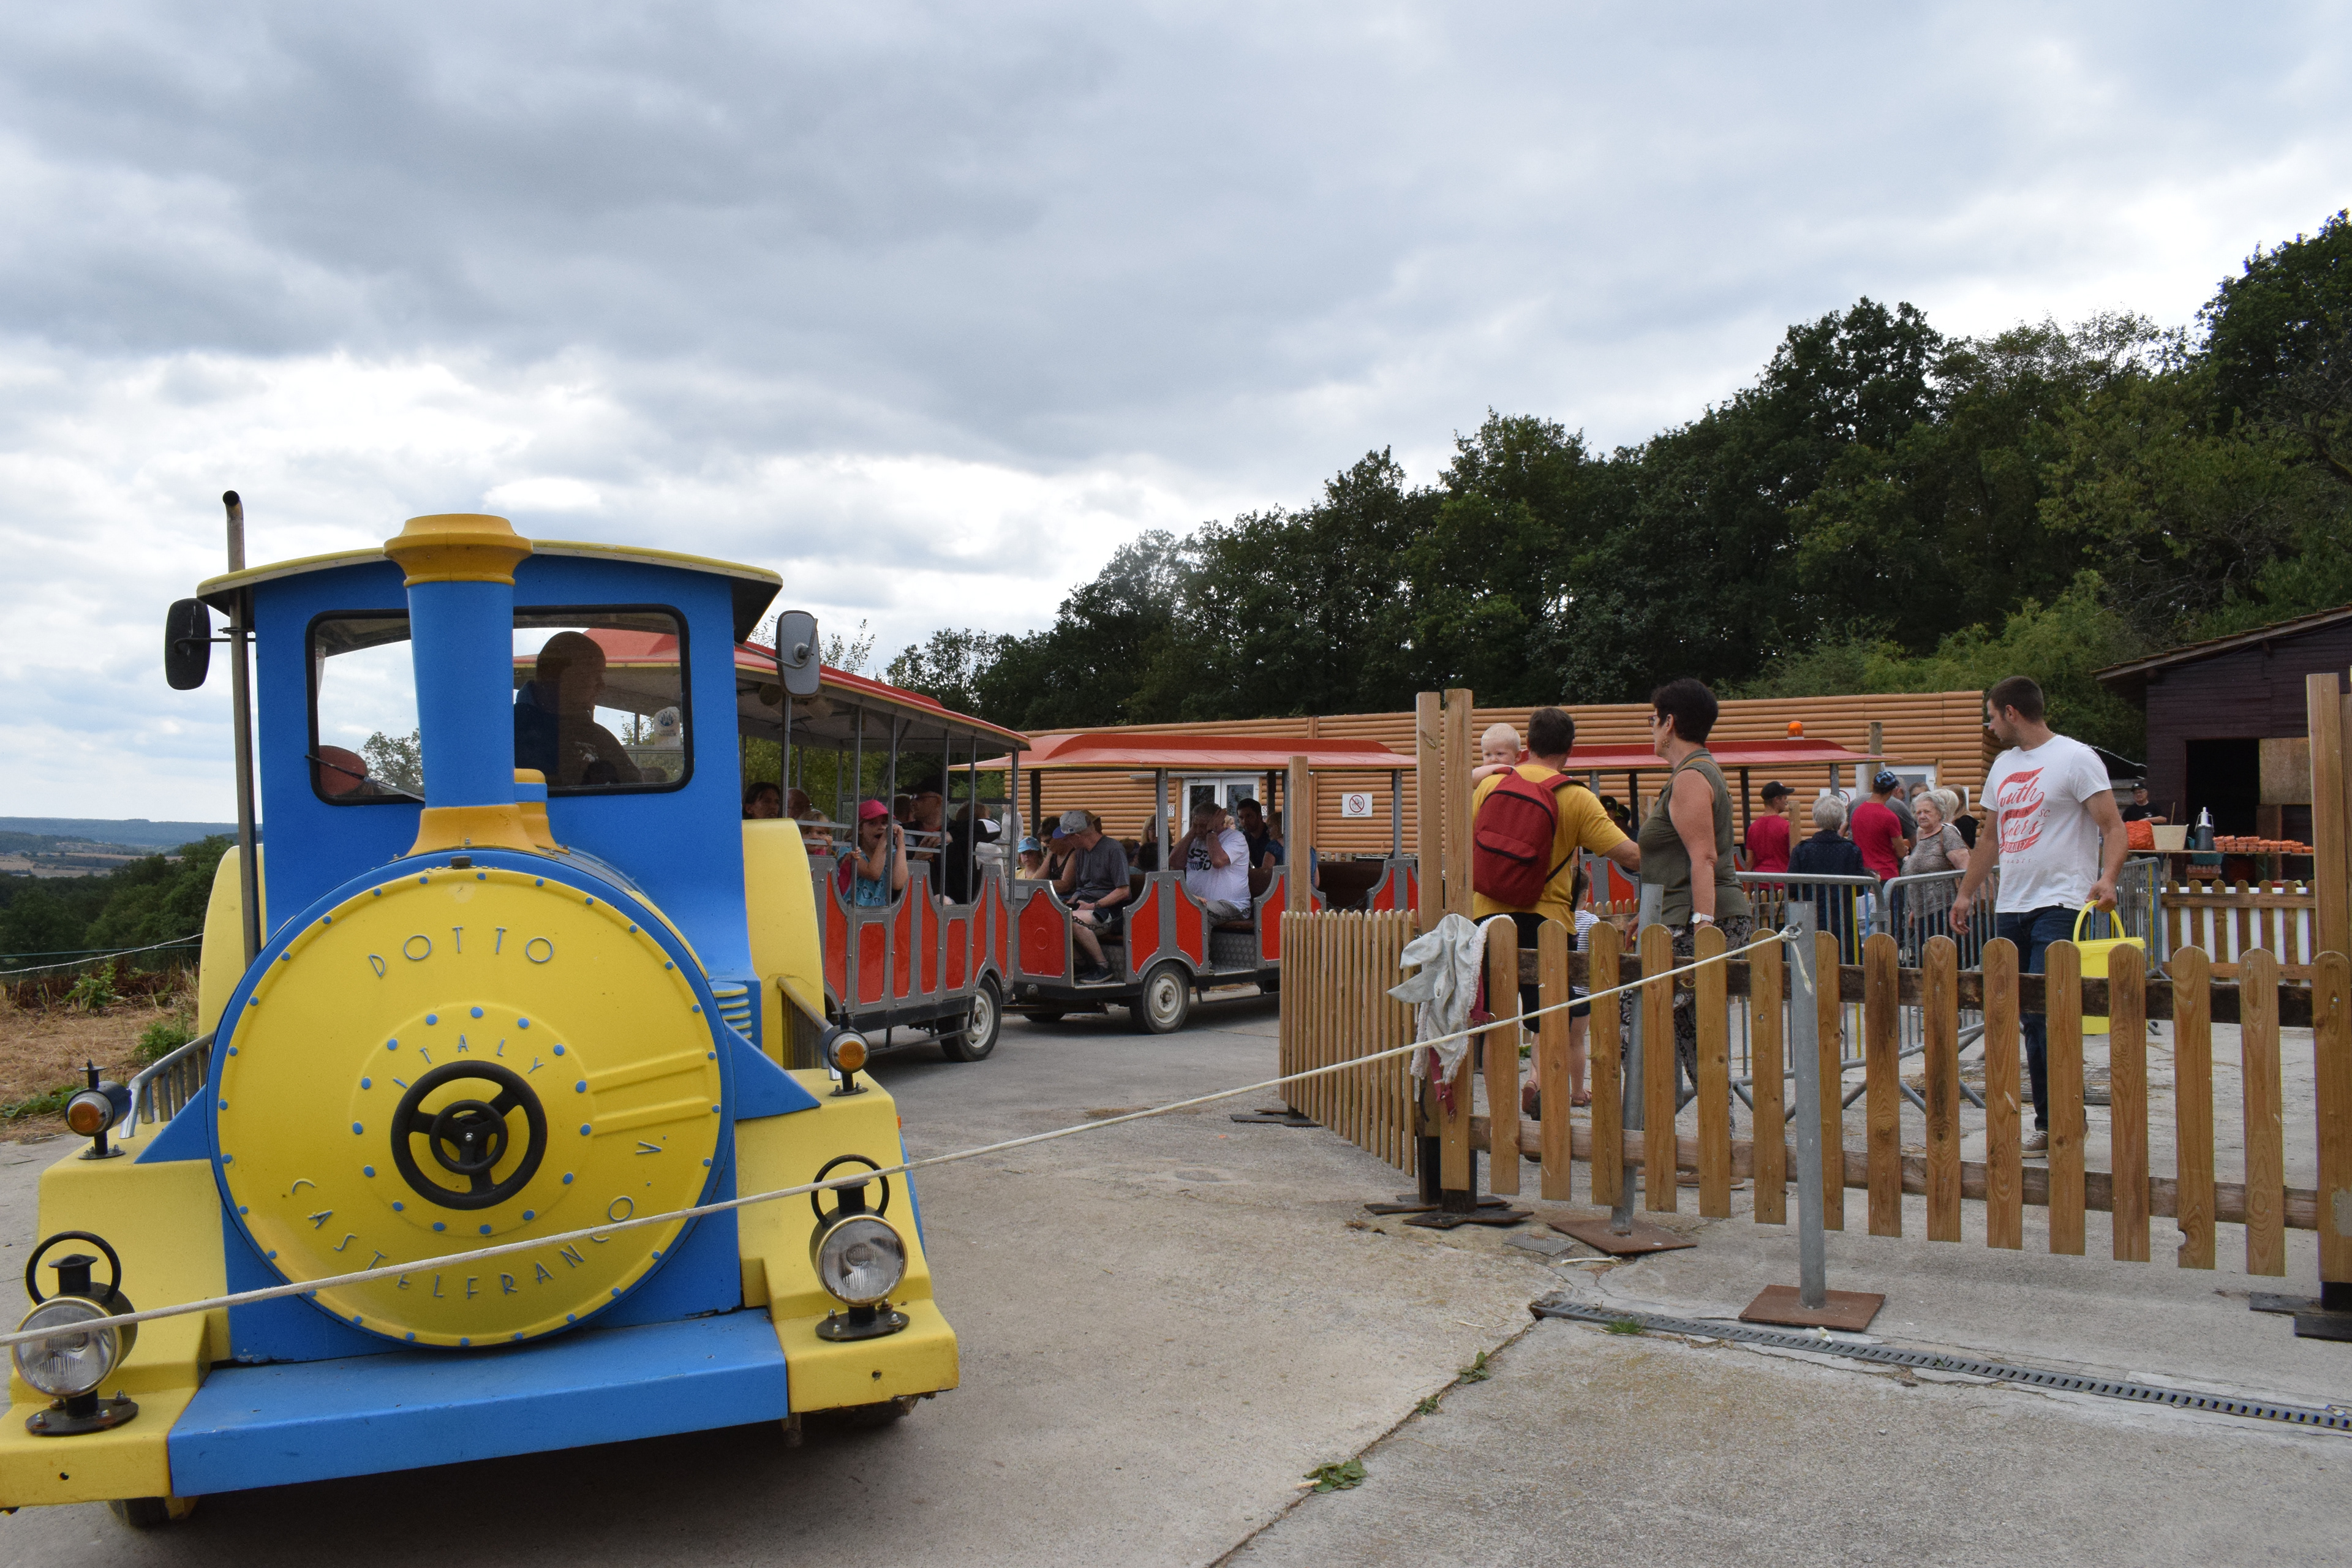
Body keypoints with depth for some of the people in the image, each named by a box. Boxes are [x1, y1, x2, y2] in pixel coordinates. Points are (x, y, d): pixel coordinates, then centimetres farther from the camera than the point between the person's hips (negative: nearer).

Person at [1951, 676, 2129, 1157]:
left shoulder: (2075, 758, -5)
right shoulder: (2003, 764, 18)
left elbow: (2113, 827, -11)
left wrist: (2107, 878, -28)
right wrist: (1966, 894, 26)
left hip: (2058, 905, -7)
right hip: (2010, 907, 7)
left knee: (2045, 1013, -14)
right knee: (2030, 1020, 8)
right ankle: (2048, 1123, 15)